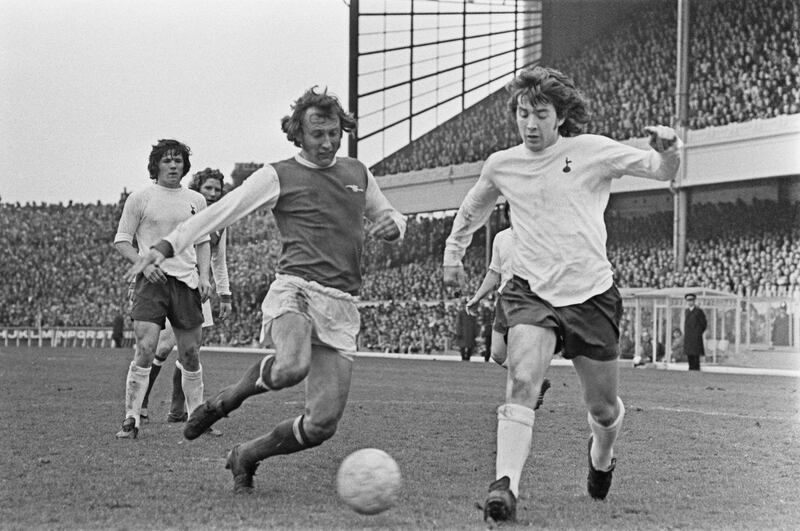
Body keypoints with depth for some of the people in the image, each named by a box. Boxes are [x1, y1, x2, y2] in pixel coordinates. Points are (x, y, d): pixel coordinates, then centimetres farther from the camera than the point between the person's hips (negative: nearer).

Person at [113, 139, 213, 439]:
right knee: (145, 349, -15)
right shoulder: (139, 199, 2)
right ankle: (131, 419, -11)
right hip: (151, 280, -4)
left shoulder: (196, 201, 13)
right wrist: (143, 263, -13)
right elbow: (121, 241, 3)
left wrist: (204, 275, 7)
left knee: (191, 353, 5)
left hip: (186, 280, 4)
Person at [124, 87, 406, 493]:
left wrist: (392, 225, 7)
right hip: (294, 291, -4)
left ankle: (245, 457, 23)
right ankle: (228, 398, -6)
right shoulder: (278, 176, 5)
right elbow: (219, 212, 0)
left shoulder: (358, 173, 19)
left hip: (341, 307, 5)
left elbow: (390, 219, 32)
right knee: (292, 367, -38)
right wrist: (167, 246, -10)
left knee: (322, 424, -5)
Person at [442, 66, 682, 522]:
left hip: (591, 295, -1)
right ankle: (505, 488, -31)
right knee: (522, 382, -26)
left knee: (604, 408, 10)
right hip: (531, 293, 1)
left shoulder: (592, 151, -3)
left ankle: (601, 457, 45)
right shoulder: (501, 165, 7)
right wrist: (453, 252, 30)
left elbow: (662, 171, -1)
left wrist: (668, 149, -22)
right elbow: (474, 207, 29)